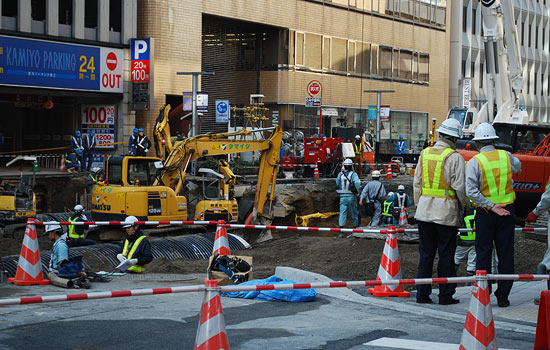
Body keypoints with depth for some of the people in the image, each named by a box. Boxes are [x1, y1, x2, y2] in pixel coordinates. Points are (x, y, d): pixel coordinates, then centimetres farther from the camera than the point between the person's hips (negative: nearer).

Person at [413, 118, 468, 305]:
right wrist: (464, 206, 5)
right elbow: (459, 186, -10)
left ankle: (422, 293, 10)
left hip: (424, 211, 5)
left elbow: (416, 183, 11)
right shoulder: (455, 157, -10)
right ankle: (446, 295, 8)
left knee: (425, 253, 9)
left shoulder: (424, 153, 7)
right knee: (446, 255, 3)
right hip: (446, 212, -5)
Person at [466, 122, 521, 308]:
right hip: (508, 211, 2)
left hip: (486, 212, -2)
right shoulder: (506, 156, 0)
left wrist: (491, 206, -15)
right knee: (505, 253, 8)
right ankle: (503, 295, 11)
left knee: (483, 253, 6)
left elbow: (471, 192, -20)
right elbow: (518, 167, 24)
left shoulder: (474, 162, -10)